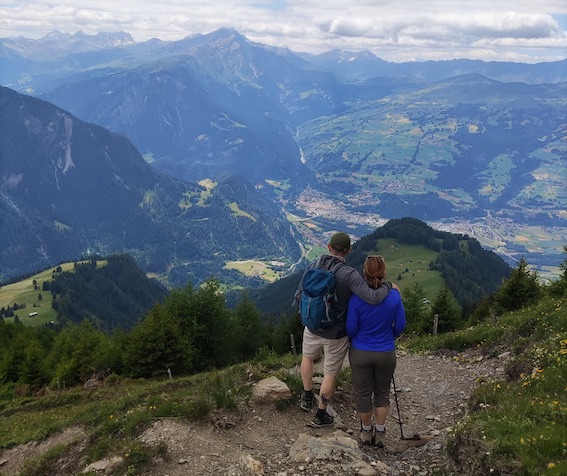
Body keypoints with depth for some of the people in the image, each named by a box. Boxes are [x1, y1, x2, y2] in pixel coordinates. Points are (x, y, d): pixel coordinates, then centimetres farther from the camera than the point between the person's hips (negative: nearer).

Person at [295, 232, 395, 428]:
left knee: (307, 357, 35)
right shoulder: (349, 274, -26)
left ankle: (307, 397, 45)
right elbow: (372, 298, -35)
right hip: (336, 335, -3)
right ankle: (320, 415, 34)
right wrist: (389, 286, -16)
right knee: (330, 373, 19)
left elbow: (299, 296, -1)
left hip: (313, 329, 4)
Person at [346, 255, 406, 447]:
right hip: (386, 354, 1)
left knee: (363, 393, 17)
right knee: (382, 392, 21)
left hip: (361, 353, -1)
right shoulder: (394, 296, -16)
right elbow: (400, 326, -6)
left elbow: (350, 328, -12)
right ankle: (380, 434, 29)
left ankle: (366, 431, 34)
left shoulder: (357, 298, -20)